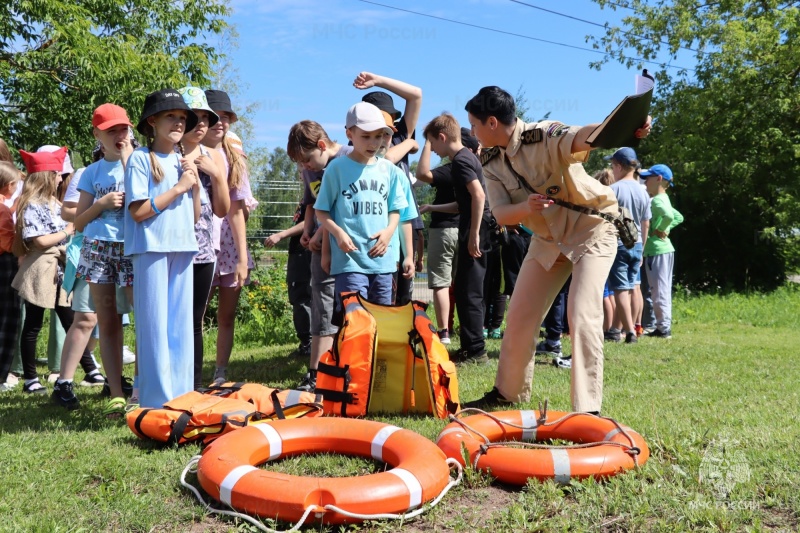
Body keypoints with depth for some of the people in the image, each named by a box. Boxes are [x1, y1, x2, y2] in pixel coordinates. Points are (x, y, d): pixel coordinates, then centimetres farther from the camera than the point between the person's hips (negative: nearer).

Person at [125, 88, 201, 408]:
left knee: (182, 326, 8)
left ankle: (182, 397, 15)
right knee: (155, 327, -4)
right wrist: (179, 187, -10)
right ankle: (157, 403, 1)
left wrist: (195, 186, 0)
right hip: (152, 249, -6)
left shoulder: (184, 162, 16)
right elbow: (138, 211, -12)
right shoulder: (140, 159, -3)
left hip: (183, 249, 6)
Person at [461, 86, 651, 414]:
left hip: (591, 229, -6)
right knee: (519, 316, 8)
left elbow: (582, 136, -45)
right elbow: (500, 214, -14)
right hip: (547, 239, 7)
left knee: (582, 315, -19)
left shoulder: (544, 135, -24)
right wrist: (526, 207, -38)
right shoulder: (490, 162, -5)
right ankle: (508, 393, 28)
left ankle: (587, 409, -9)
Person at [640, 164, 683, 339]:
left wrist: (659, 230, -19)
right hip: (664, 249, 10)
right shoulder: (662, 199, 15)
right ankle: (663, 326, 18)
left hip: (657, 250, -10)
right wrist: (665, 228, 13)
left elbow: (669, 215, -34)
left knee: (659, 290, -6)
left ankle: (664, 328, -3)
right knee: (662, 290, 13)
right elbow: (679, 217, 26)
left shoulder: (657, 200, -14)